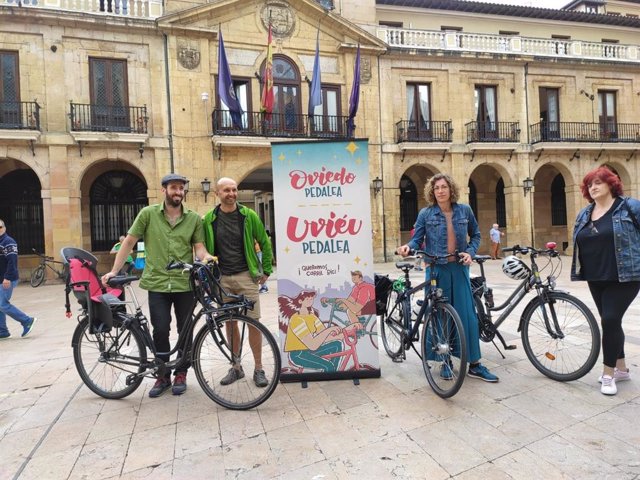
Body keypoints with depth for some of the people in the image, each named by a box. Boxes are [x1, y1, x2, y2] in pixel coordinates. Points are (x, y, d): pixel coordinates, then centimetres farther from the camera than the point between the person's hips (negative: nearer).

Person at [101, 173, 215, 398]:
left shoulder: (194, 218, 3)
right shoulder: (148, 213, 1)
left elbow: (199, 247, 2)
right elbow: (129, 242, 3)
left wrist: (206, 257, -21)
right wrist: (114, 271, -1)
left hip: (185, 284, 1)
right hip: (157, 283, -1)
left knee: (185, 331, 9)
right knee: (160, 331, 2)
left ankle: (181, 373, 28)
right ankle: (163, 375, 22)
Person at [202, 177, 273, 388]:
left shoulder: (248, 215, -1)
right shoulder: (209, 219, 4)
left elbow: (265, 242, 5)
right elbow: (205, 248, 13)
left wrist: (266, 270, 5)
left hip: (246, 276, -2)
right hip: (222, 278, 2)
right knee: (229, 323, 9)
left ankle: (258, 369, 12)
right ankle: (236, 367, 23)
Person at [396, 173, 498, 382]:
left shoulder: (464, 210, 4)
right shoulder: (425, 214, -2)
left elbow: (475, 235, 15)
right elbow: (417, 239, -3)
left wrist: (470, 252, -2)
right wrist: (408, 247, -24)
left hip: (459, 268, 2)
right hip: (437, 269, -1)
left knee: (467, 314, 1)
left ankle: (474, 364, 13)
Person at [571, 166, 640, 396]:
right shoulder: (583, 215, 10)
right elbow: (578, 242, 19)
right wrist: (579, 269, 16)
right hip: (596, 279, 6)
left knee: (610, 320, -11)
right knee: (610, 321, 13)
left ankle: (608, 373, 1)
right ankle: (621, 368, 28)